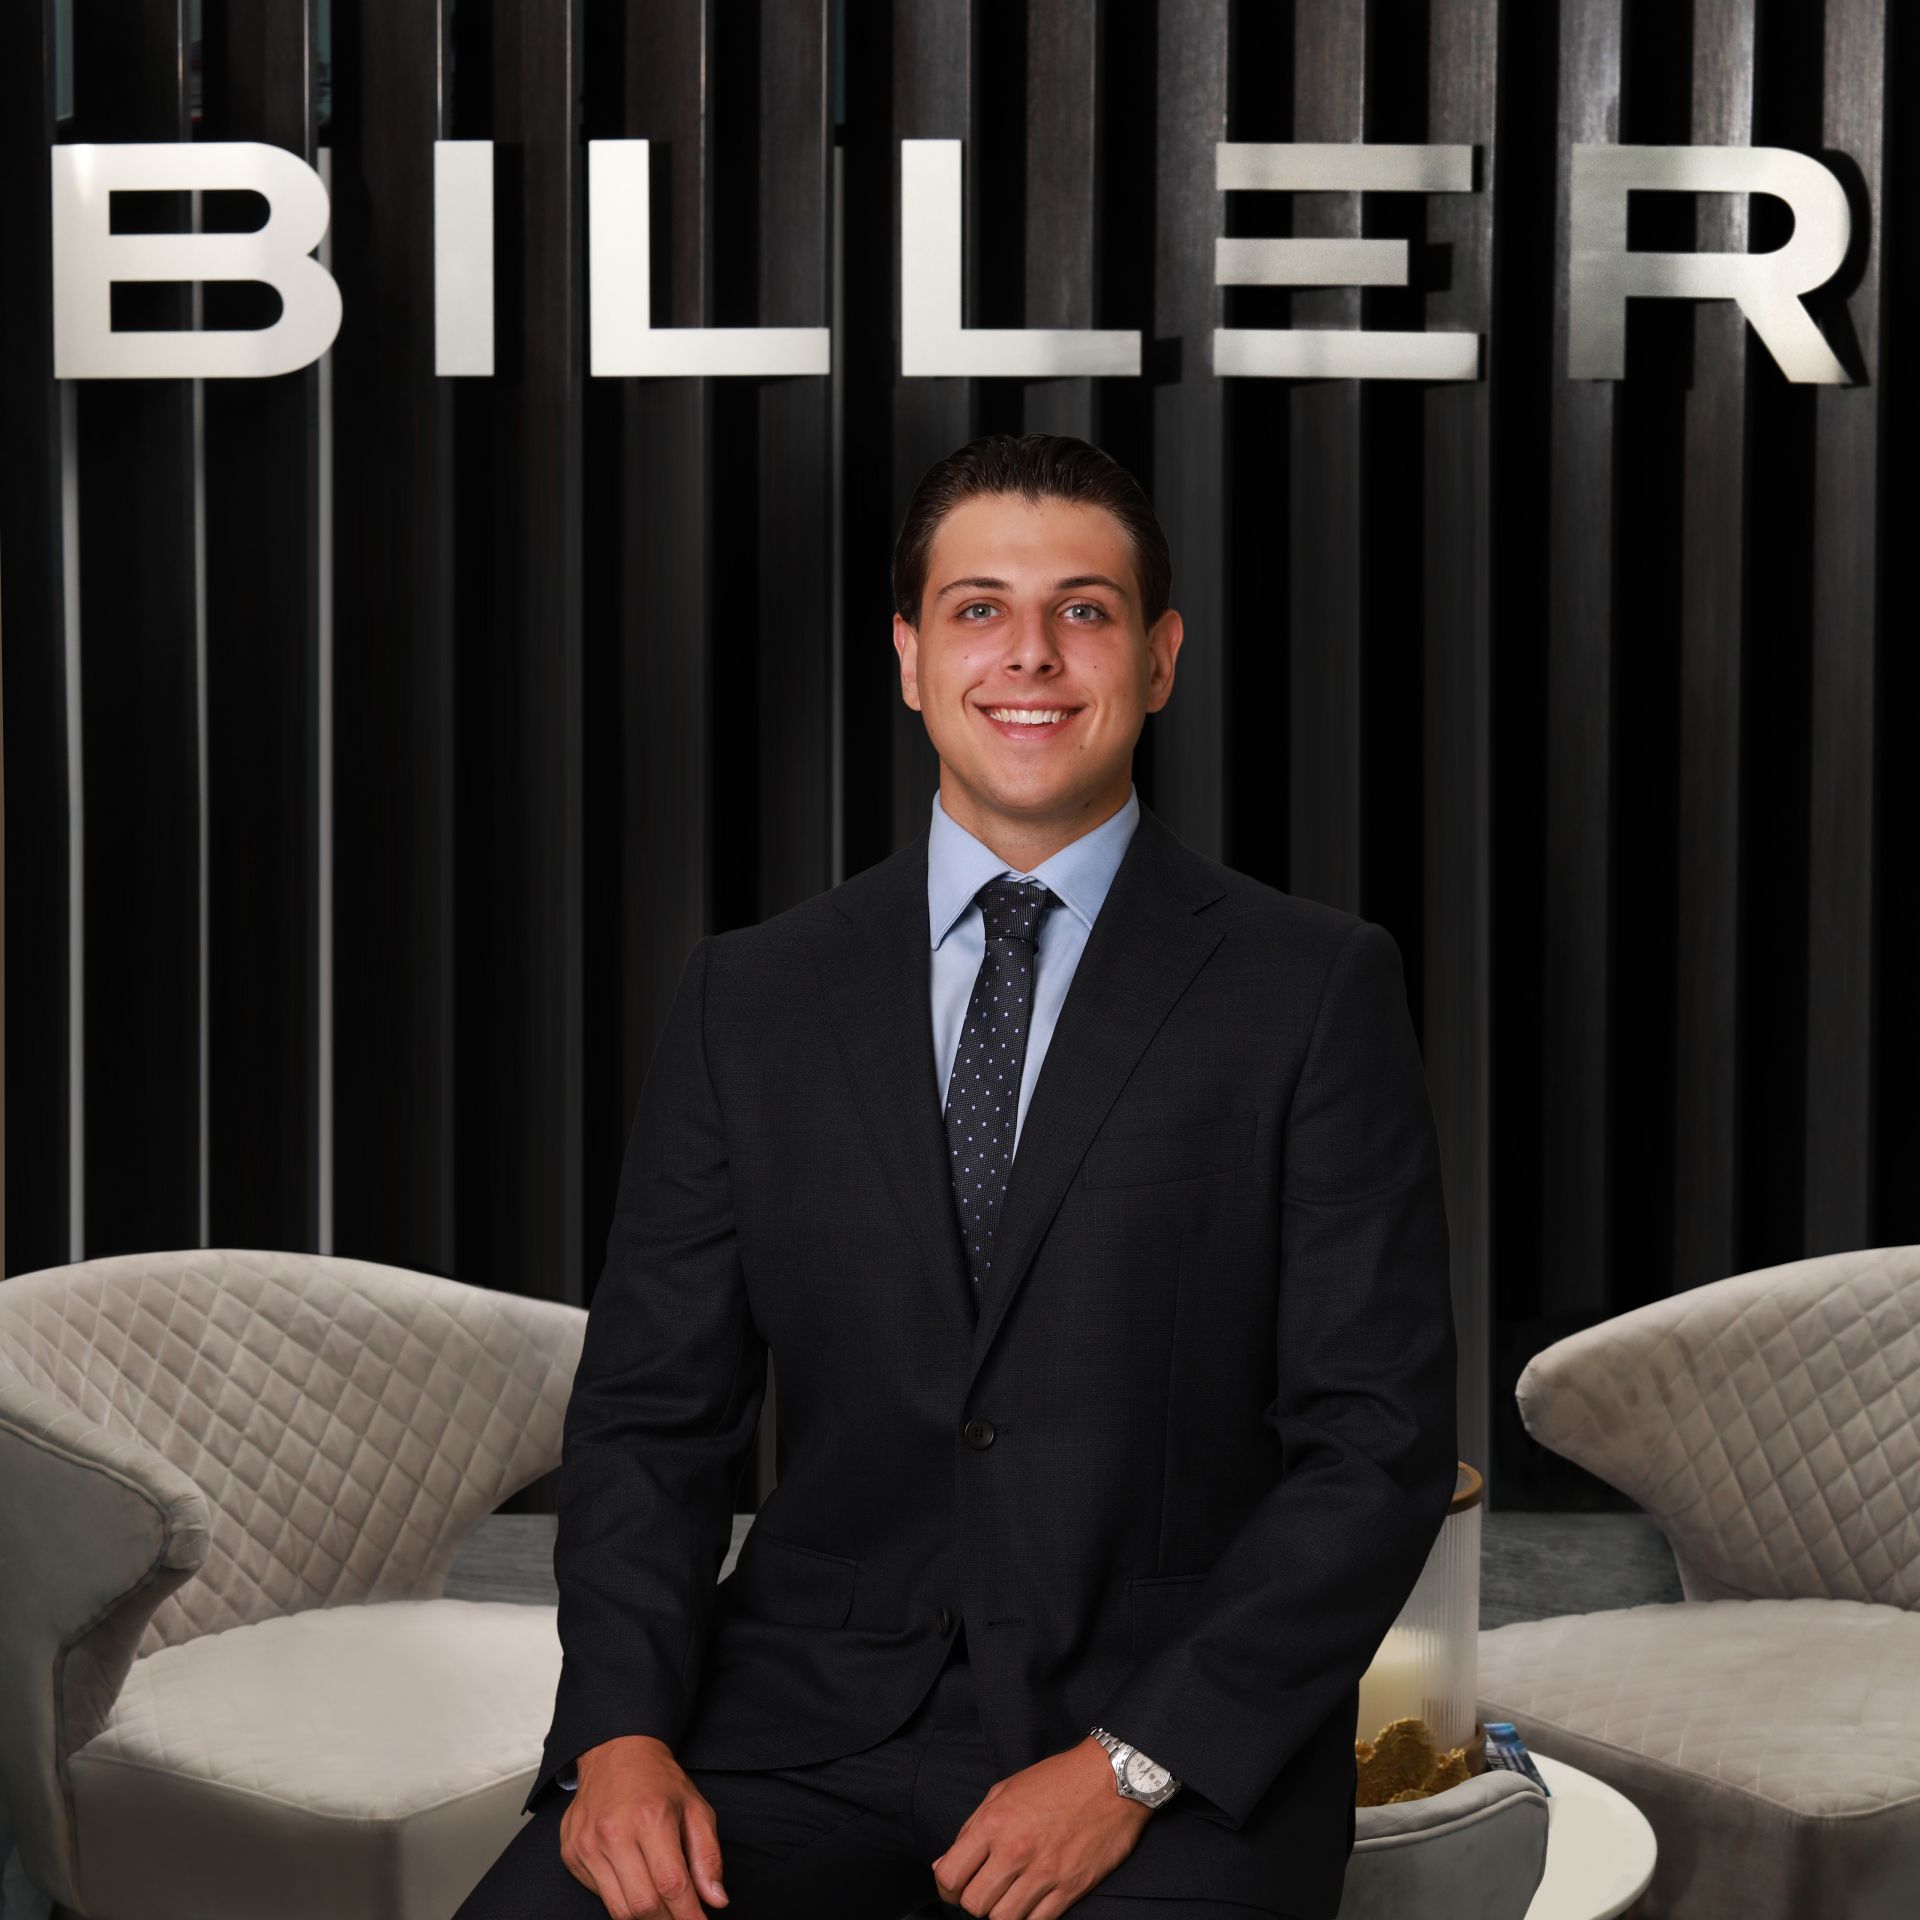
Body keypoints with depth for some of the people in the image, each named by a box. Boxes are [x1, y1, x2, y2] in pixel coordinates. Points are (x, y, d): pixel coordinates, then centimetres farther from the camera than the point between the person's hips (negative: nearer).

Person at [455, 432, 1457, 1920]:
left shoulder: (1318, 991, 1)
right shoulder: (753, 1000, 10)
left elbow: (1380, 1443, -3)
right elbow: (653, 1414, 8)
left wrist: (1131, 1767, -12)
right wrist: (623, 1735, -9)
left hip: (1175, 1740, -2)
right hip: (812, 1720, 2)